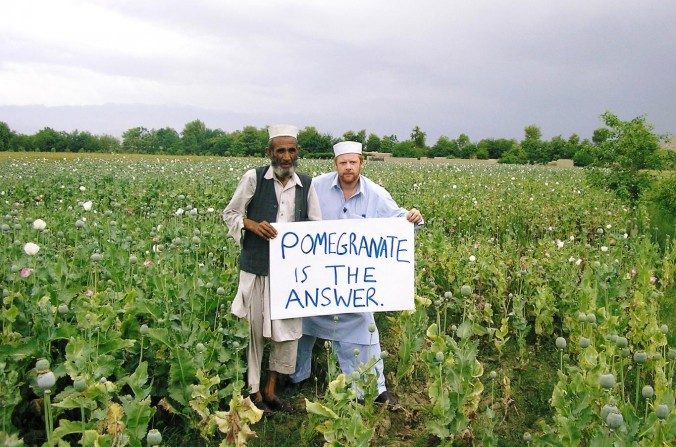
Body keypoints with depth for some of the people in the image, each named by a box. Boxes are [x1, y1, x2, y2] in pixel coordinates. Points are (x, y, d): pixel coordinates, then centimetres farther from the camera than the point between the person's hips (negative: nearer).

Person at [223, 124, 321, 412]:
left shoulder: (306, 184, 3)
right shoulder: (253, 178, -5)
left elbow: (316, 225, 10)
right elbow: (230, 214, 2)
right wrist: (252, 224, -17)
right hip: (258, 267, -3)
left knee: (289, 329, 9)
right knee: (253, 329, 5)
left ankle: (271, 390, 27)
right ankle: (253, 391, 23)